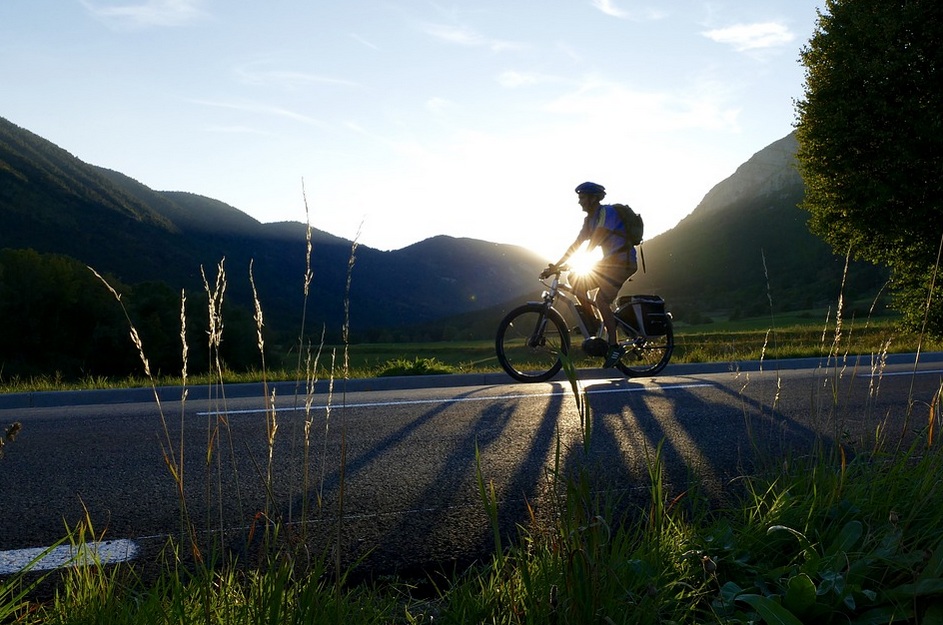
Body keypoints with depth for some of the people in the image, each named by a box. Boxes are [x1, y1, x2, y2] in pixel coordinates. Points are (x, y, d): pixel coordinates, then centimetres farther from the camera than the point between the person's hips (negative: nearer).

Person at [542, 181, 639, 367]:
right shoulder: (589, 219, 11)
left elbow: (595, 241, -24)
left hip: (623, 262, -8)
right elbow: (576, 245, 9)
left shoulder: (607, 212, -15)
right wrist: (554, 266, 2)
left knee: (601, 300, -20)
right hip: (609, 262, 8)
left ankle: (614, 346, -12)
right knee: (576, 280, -6)